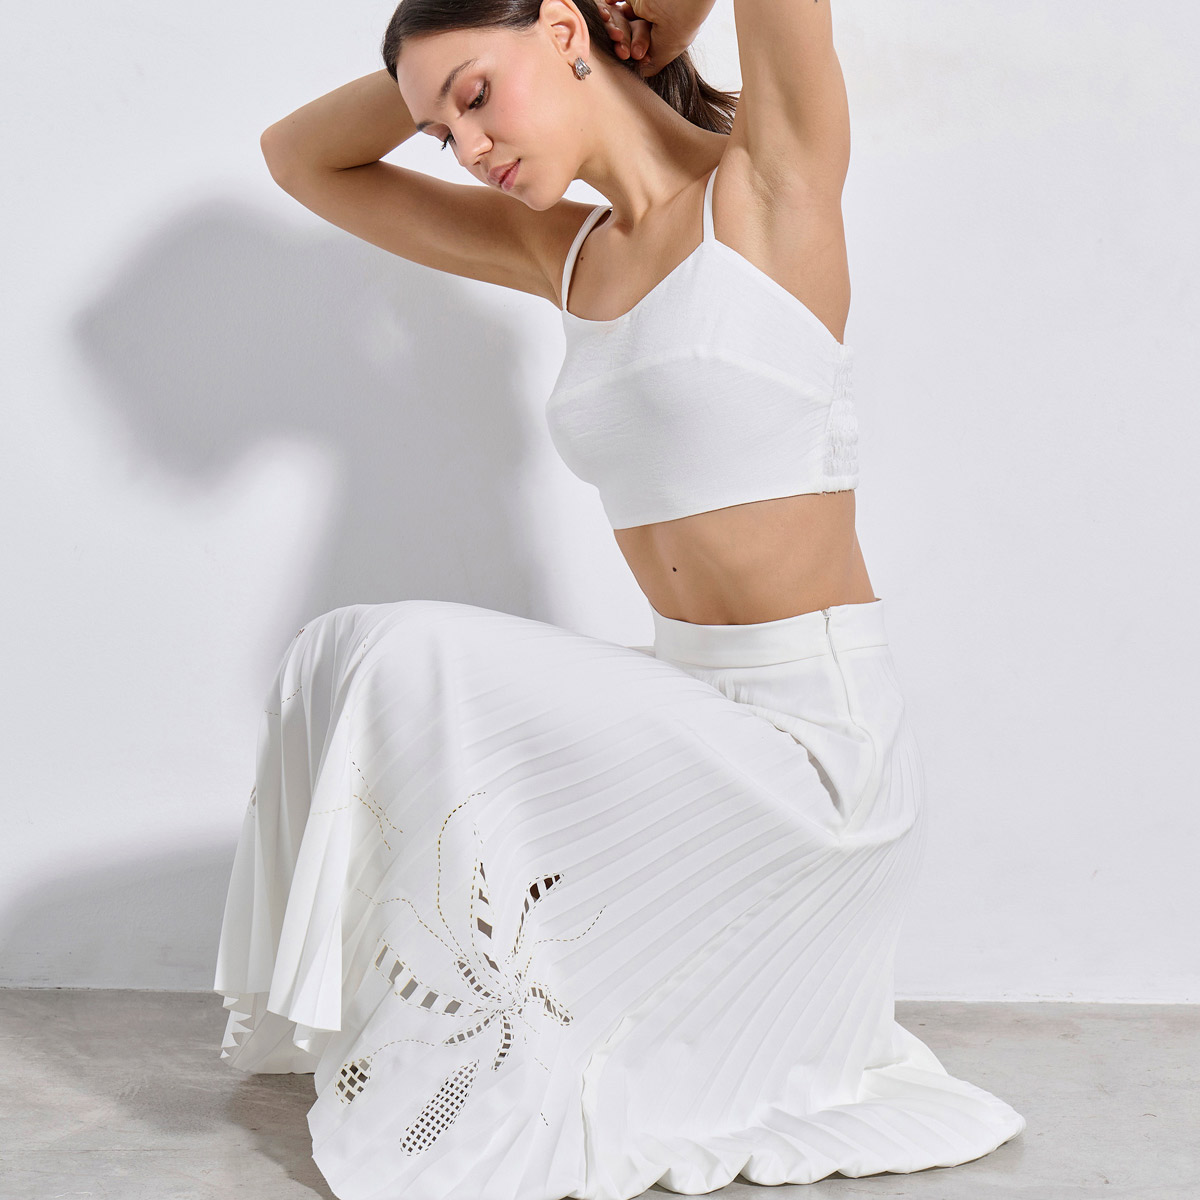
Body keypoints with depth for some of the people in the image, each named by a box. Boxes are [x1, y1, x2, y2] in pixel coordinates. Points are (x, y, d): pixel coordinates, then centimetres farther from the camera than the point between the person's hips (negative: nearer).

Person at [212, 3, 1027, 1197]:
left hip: (813, 738, -8)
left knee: (408, 669, -19)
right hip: (685, 714, 8)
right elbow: (301, 158, 17)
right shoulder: (563, 252, 10)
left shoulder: (773, 178, -7)